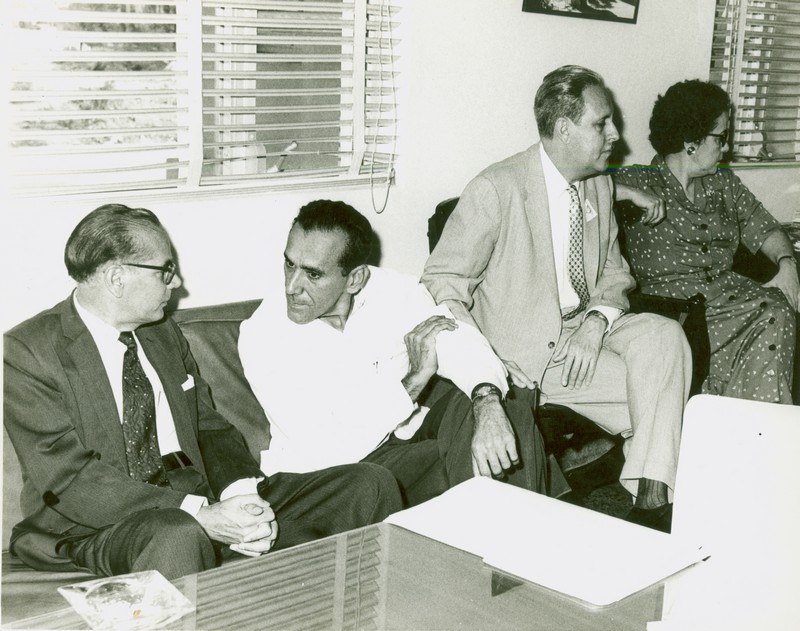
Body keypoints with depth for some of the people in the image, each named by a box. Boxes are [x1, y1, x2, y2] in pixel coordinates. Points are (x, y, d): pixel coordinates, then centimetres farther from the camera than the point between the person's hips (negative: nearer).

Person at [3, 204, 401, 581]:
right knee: (177, 537, -44)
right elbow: (71, 480, -17)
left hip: (202, 503, 7)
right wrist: (202, 518, -24)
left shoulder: (164, 334, 16)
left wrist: (243, 496, -8)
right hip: (98, 529, -6)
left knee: (372, 486, -9)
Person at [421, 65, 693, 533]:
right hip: (531, 349, -6)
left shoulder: (601, 185, 9)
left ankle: (652, 497, -24)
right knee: (658, 394, -21)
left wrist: (597, 323, -10)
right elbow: (443, 283, -13)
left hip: (587, 329, 6)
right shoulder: (497, 189, -13)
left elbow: (615, 274, 15)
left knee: (664, 335, -24)